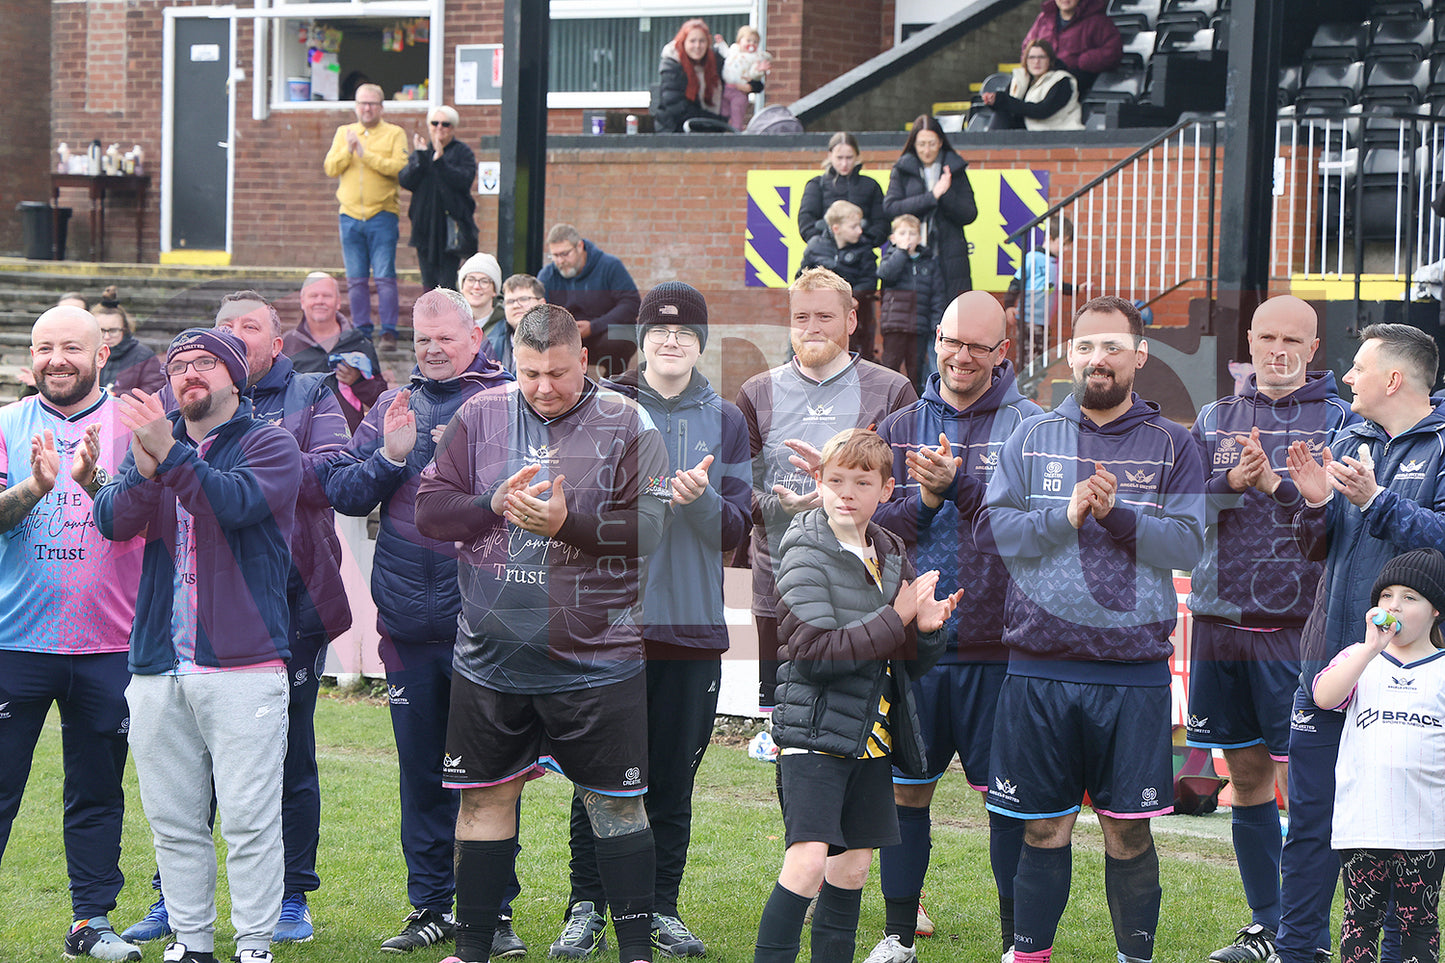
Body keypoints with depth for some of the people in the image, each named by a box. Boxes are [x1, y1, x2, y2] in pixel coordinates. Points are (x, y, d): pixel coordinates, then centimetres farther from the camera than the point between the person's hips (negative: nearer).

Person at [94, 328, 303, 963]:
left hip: (243, 663, -5)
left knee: (248, 818, -6)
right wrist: (144, 468, -19)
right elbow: (113, 521, 0)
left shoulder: (270, 445, 3)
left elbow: (238, 503, -17)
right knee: (173, 819, 8)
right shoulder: (154, 443, 16)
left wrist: (171, 454, -26)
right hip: (158, 666, 5)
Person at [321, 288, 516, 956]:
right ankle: (431, 906, 20)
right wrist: (390, 457, -7)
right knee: (421, 768, 11)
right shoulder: (394, 407, 13)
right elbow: (341, 492, 9)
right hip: (409, 619, 5)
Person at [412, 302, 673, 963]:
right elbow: (429, 510, 4)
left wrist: (568, 521, -22)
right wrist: (495, 504, -13)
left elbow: (656, 525, -11)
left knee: (615, 803, 2)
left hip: (596, 657, -3)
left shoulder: (626, 425, -3)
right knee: (485, 797, 10)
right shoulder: (480, 417, 5)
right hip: (491, 657, 3)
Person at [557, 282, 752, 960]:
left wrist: (700, 499, -15)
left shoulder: (725, 420, 9)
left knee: (673, 778, 5)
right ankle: (587, 908, 10)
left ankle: (662, 908, 15)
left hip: (692, 625, 2)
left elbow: (737, 529, 4)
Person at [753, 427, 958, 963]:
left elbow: (913, 664, 14)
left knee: (853, 865, 11)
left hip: (871, 736, 7)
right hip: (813, 732, -7)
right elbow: (816, 653, -21)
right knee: (808, 860, -17)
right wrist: (897, 617, -19)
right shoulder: (805, 553, -10)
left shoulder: (893, 556, 10)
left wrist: (927, 629, -9)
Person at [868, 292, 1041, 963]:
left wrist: (957, 484, -24)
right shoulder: (899, 428, 10)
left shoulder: (1031, 426, 0)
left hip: (997, 647, -3)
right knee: (903, 789, 9)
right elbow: (872, 524, 3)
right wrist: (926, 500, -13)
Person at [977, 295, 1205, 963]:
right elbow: (992, 530, -1)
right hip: (1040, 666, 1)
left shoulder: (1171, 446, 5)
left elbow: (1187, 543, -5)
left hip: (1134, 670, -1)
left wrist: (1117, 514, -19)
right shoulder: (1032, 438, 8)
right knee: (1043, 827, 7)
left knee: (1129, 832, 4)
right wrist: (1066, 516, -15)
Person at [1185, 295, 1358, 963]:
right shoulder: (1216, 418, 13)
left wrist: (1275, 483, -21)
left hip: (1298, 625, -4)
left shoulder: (1339, 418, 2)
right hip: (1222, 621, 4)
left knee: (1300, 780, -7)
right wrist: (1232, 483, -12)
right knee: (1246, 776, 10)